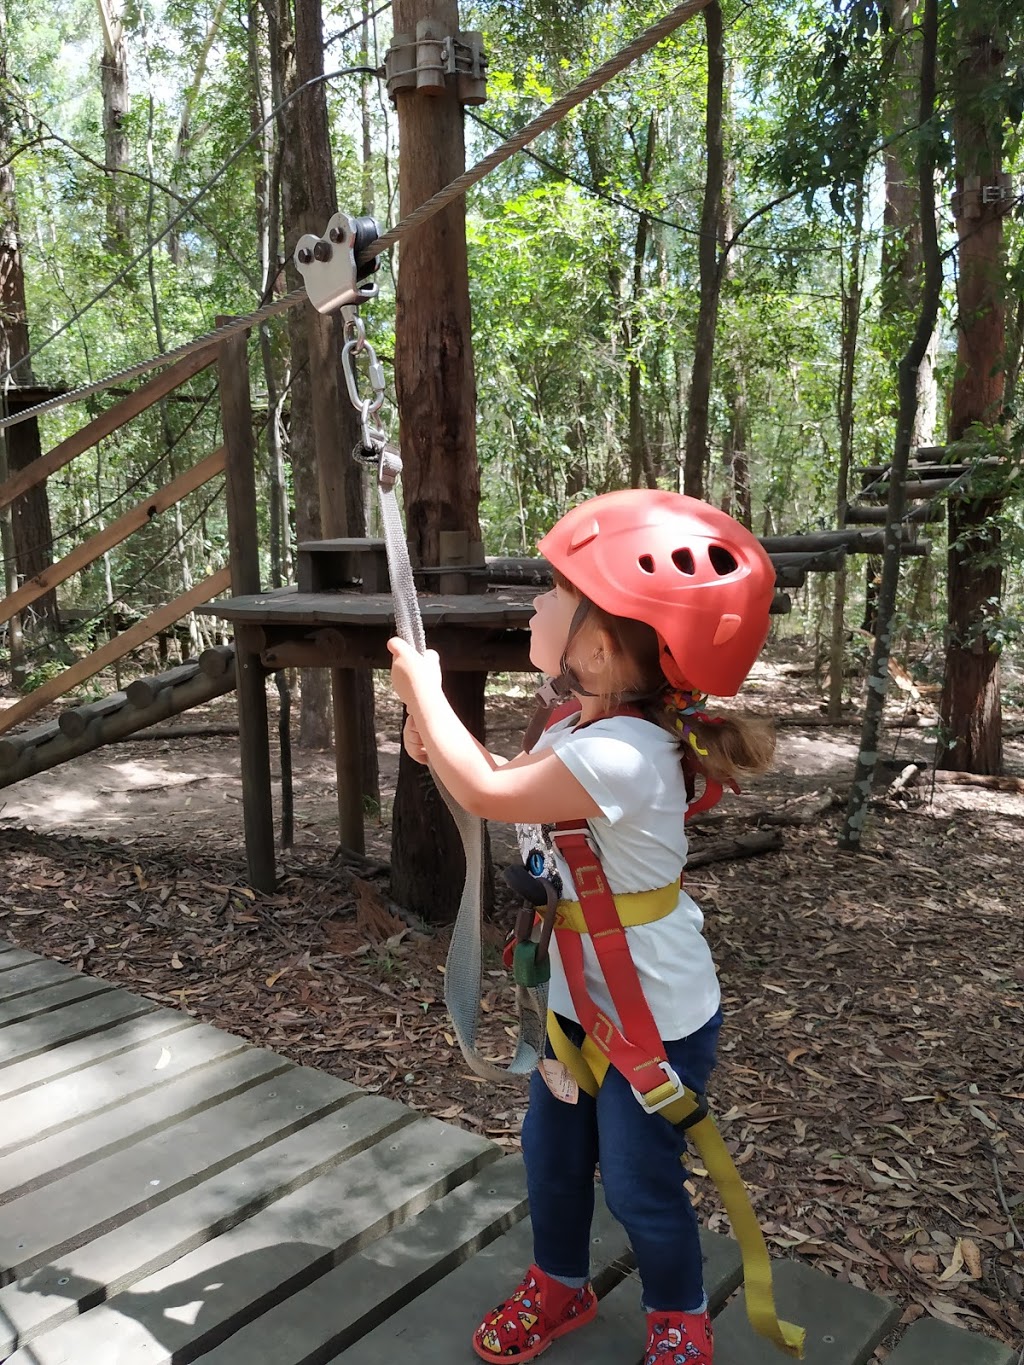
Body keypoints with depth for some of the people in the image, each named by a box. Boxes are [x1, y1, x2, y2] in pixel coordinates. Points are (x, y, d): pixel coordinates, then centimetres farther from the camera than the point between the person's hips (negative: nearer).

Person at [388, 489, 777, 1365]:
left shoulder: (620, 756, -34)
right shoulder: (582, 728, -3)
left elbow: (490, 794, -34)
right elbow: (508, 781, 11)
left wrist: (424, 688, -20)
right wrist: (440, 736, -7)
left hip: (655, 1019, -8)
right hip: (583, 999, 8)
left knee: (640, 1181, 13)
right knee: (552, 1147, 22)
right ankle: (560, 1286, 48)